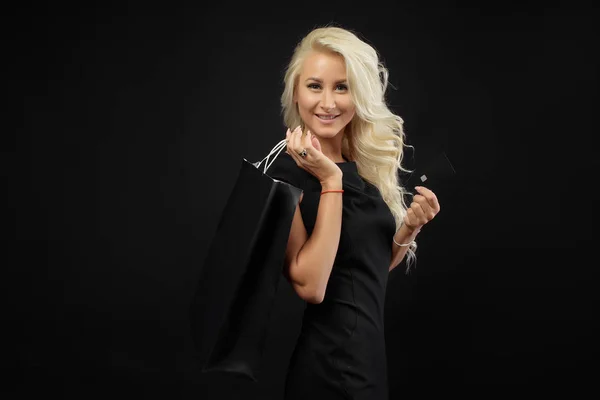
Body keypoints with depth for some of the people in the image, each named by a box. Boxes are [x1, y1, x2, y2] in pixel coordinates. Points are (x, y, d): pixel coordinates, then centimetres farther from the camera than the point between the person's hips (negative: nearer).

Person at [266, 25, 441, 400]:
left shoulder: (366, 167, 4)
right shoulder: (284, 173, -15)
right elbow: (310, 285, -24)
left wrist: (410, 227, -3)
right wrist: (330, 182, -23)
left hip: (370, 354, 7)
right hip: (327, 367, -7)